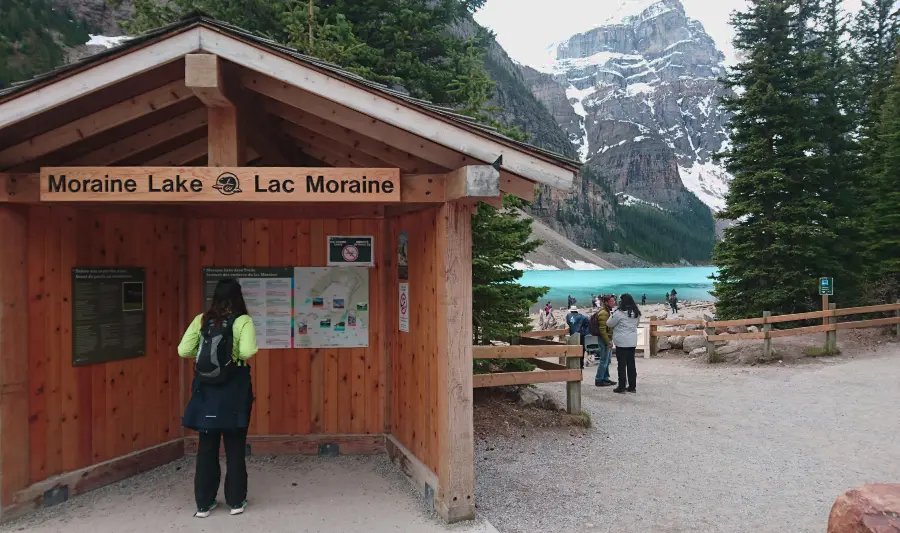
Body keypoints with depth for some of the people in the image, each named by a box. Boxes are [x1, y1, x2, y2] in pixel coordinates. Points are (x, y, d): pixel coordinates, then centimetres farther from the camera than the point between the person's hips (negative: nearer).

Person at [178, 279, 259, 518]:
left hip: (206, 388, 3)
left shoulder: (201, 320, 1)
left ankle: (204, 503, 18)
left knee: (206, 446, 12)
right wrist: (235, 355, 0)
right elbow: (247, 351, -22)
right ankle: (236, 501, 17)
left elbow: (183, 350, -5)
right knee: (235, 446, 9)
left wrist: (203, 353, 12)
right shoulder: (243, 321, -9)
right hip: (234, 389, -3)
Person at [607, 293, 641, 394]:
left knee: (622, 364, 0)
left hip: (621, 342, -6)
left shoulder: (619, 313, -15)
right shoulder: (636, 313, 6)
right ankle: (632, 386, 15)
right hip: (632, 342, 6)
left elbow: (609, 324, -7)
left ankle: (622, 386, 3)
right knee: (631, 363, 11)